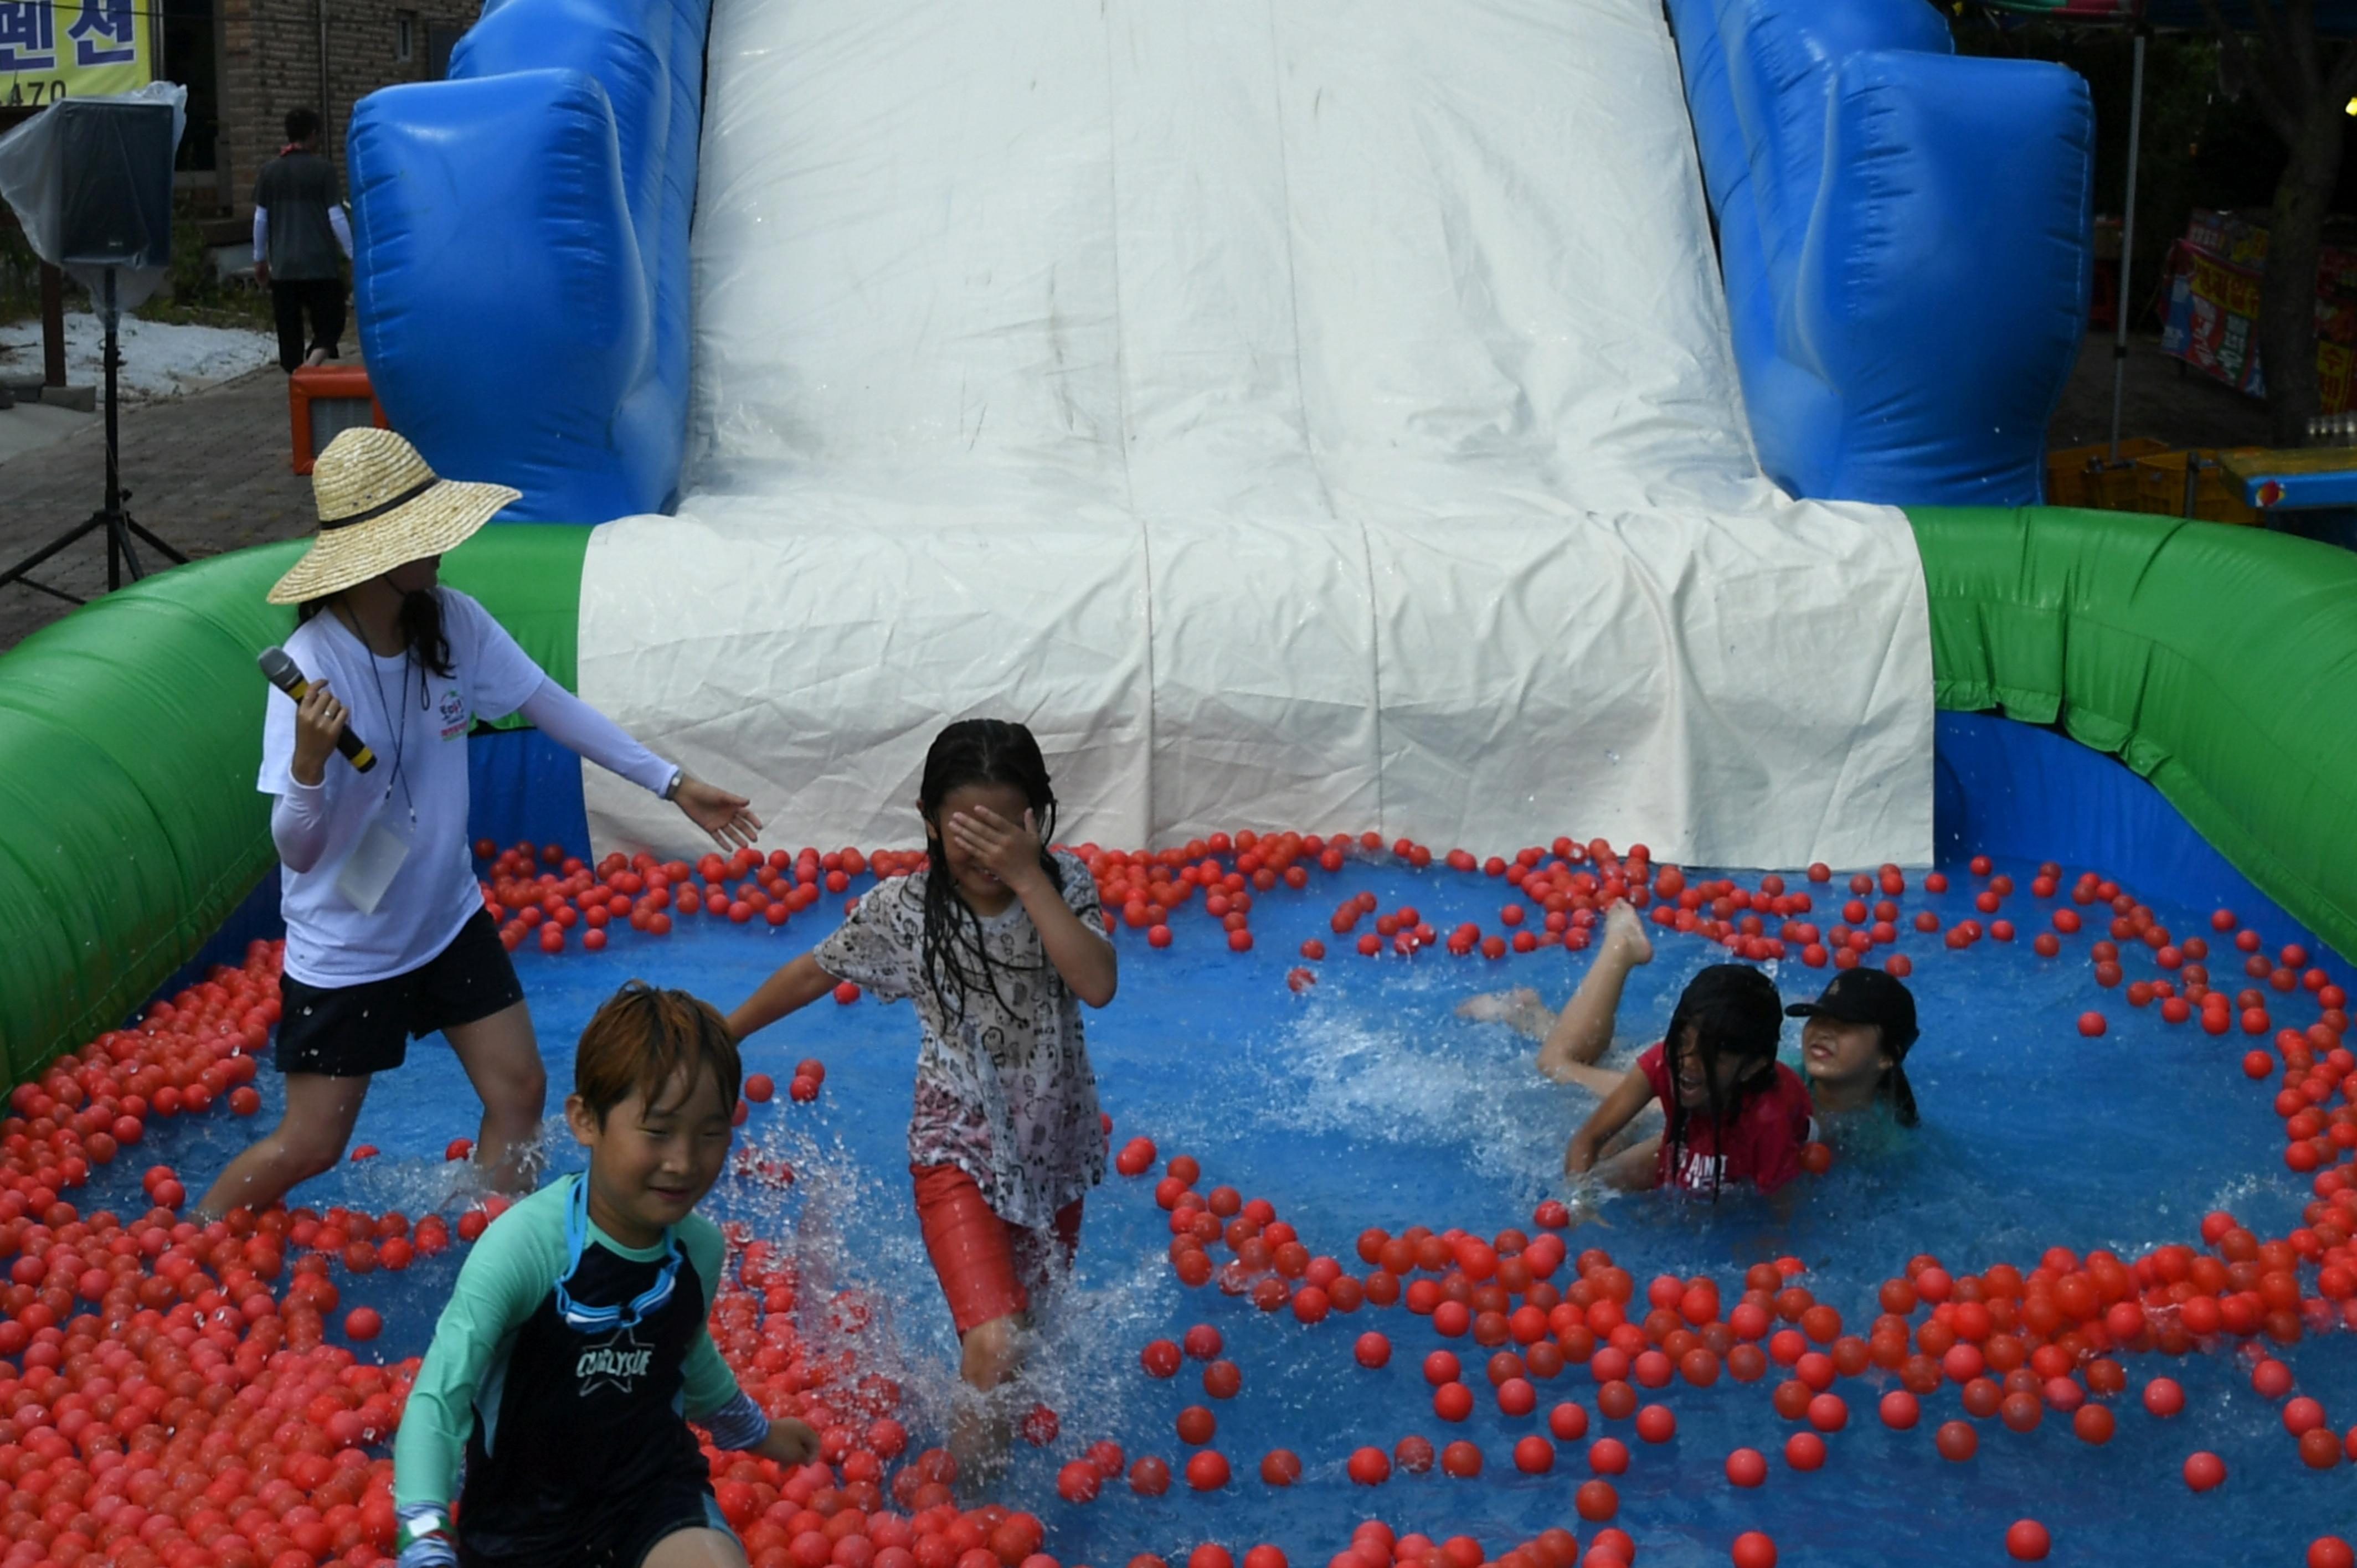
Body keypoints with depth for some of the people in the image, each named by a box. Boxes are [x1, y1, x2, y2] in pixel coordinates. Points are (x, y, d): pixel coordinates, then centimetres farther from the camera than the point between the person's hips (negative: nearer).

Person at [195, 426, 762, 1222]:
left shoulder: (453, 622, -12)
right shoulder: (313, 664, -27)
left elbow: (550, 705, 1)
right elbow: (297, 850, -26)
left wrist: (673, 783, 2)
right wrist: (308, 762, -46)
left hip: (448, 918, 6)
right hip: (344, 946, -5)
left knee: (519, 1090, 8)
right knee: (307, 1148, 5)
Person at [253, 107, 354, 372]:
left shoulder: (269, 171, 6)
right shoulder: (323, 169, -4)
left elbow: (260, 219, 8)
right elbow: (336, 218, -6)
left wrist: (260, 259, 19)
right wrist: (354, 255, 2)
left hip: (283, 267, 3)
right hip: (320, 265, -3)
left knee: (289, 331, 9)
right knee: (329, 325, 3)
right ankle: (311, 367, -23)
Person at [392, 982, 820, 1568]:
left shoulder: (701, 1249, -8)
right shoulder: (522, 1245, -28)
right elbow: (437, 1401, -32)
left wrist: (756, 1431, 32)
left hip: (652, 1477, 3)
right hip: (527, 1498, -2)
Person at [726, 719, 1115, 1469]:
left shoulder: (1064, 882, -11)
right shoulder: (902, 910, -14)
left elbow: (1097, 984, -28)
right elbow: (812, 974, 2)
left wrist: (1028, 879, -32)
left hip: (1056, 1147, 3)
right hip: (960, 1150, -3)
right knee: (993, 1346, -19)